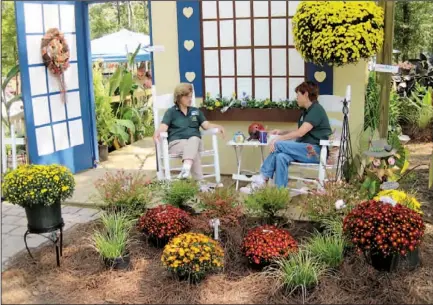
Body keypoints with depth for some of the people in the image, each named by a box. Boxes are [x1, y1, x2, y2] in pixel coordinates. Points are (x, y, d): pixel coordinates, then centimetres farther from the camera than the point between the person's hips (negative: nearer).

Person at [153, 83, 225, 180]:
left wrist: (218, 127, -13)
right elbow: (163, 127, -4)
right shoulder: (171, 112, 11)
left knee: (194, 139, -36)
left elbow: (207, 125, 10)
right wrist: (157, 133, -29)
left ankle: (186, 168, -55)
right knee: (195, 152, -35)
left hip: (195, 140, 3)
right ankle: (198, 181, -46)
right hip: (177, 142, -2)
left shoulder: (196, 111, 22)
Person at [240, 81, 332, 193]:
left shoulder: (316, 110, -11)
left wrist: (278, 139, -19)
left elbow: (300, 133, -20)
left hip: (316, 151, -8)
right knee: (281, 157, -22)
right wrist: (281, 132, 10)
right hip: (306, 149, 8)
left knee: (279, 145, -21)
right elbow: (300, 133, 22)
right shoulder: (306, 111, 18)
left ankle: (262, 179, -11)